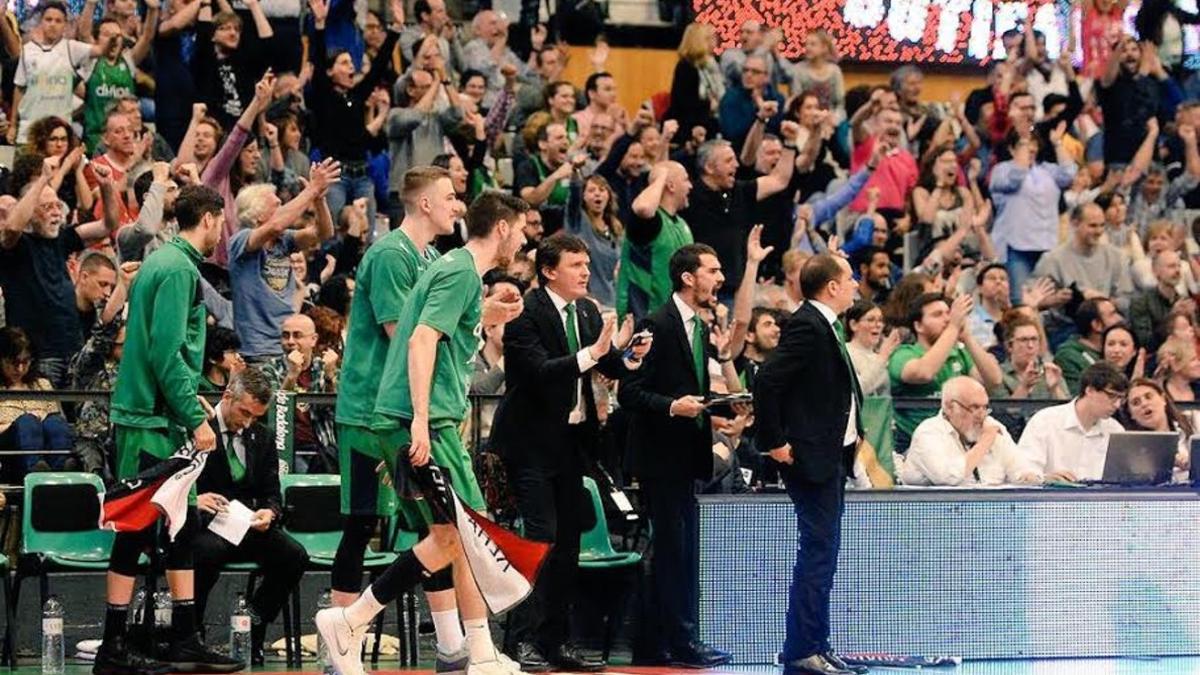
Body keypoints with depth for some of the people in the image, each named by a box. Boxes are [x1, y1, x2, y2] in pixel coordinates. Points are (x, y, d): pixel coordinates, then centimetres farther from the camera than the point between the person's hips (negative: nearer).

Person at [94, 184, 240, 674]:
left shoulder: (163, 262, 17)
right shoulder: (178, 269, -13)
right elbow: (167, 353, -20)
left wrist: (191, 405, 21)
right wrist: (196, 418, -18)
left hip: (159, 417, 10)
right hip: (153, 419, -10)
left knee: (181, 525, 10)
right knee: (138, 527, -7)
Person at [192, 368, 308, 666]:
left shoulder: (261, 437, 14)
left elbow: (272, 494, 13)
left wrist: (268, 513, -12)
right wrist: (194, 500, -28)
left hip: (246, 525, 5)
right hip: (201, 522, -5)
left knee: (294, 556, -21)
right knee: (209, 552, -39)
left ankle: (251, 631, -7)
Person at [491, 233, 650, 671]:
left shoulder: (588, 313, 9)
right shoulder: (526, 313, -13)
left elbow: (611, 369, 9)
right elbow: (540, 370, -24)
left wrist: (629, 355, -13)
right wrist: (593, 352, -31)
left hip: (572, 439, 8)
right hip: (532, 441, -8)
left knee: (568, 541, 9)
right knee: (540, 536, -13)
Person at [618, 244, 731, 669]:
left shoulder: (700, 329, 15)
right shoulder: (657, 325, -12)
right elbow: (629, 393, -16)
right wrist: (672, 406, -27)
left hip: (685, 457, 9)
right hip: (660, 457, -9)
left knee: (671, 551, 12)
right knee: (675, 548, -9)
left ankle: (656, 646, 17)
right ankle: (682, 642, -7)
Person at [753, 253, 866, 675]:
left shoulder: (824, 326, 15)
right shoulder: (806, 326, -16)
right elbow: (767, 383, -24)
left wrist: (853, 432, 13)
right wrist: (774, 443, -20)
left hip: (833, 456, 10)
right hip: (812, 458, -10)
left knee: (820, 555, 13)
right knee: (818, 554, -9)